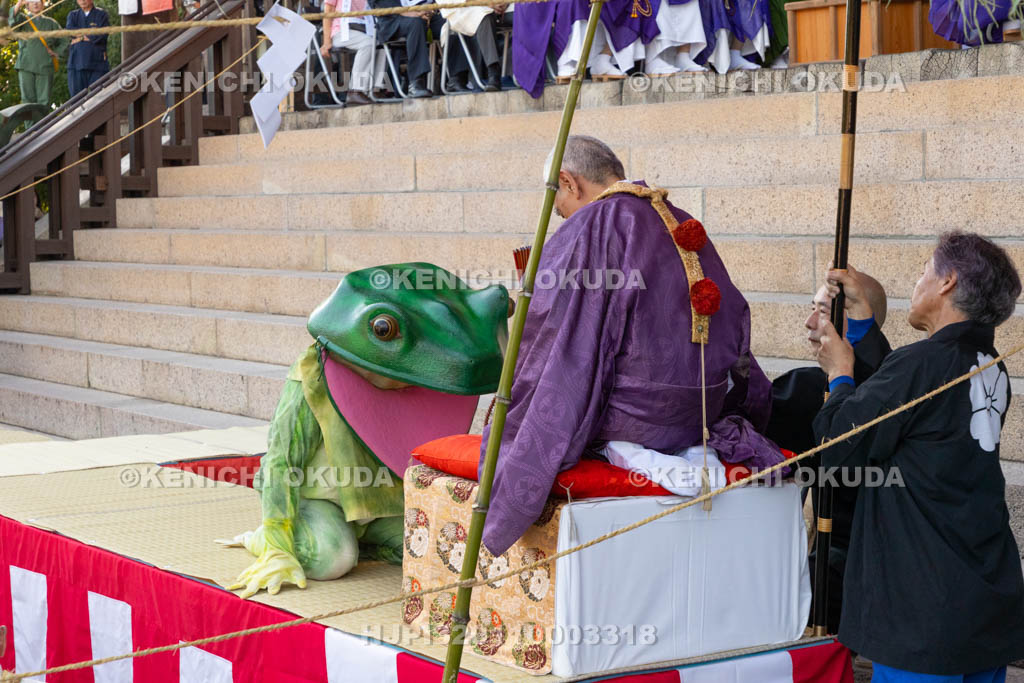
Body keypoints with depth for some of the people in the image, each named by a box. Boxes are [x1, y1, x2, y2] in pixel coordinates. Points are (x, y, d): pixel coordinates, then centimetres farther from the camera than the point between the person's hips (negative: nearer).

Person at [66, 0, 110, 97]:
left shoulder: (102, 14, 6)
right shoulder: (73, 15, 18)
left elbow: (101, 36, -8)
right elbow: (69, 30, -2)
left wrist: (81, 38, -2)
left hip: (97, 63, -3)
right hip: (77, 62, 3)